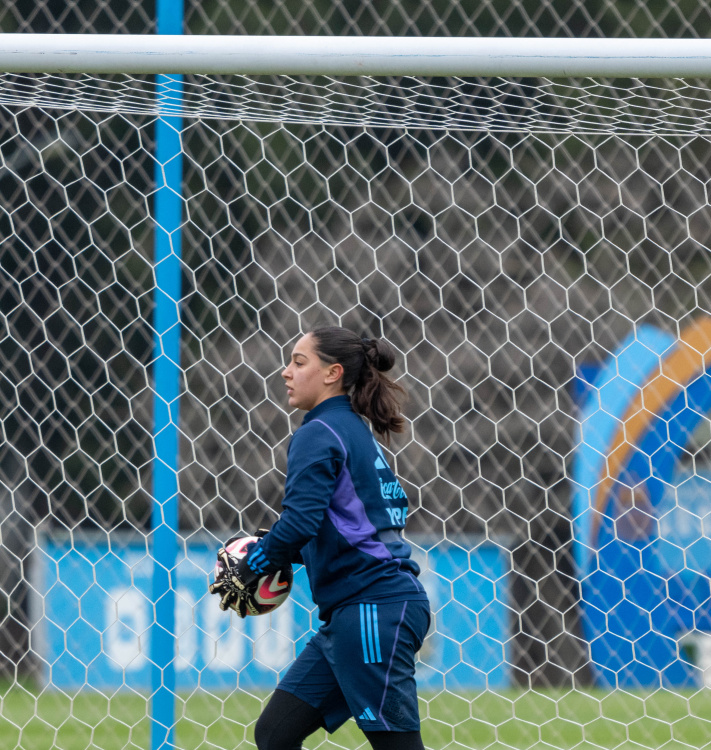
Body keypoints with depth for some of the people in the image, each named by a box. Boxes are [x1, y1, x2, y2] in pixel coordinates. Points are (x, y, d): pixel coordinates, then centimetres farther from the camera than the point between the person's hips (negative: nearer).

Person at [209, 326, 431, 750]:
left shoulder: (319, 434, -9)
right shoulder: (359, 433, 19)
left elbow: (299, 521, -21)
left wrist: (250, 569, -7)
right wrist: (282, 556, 17)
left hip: (374, 608, -10)